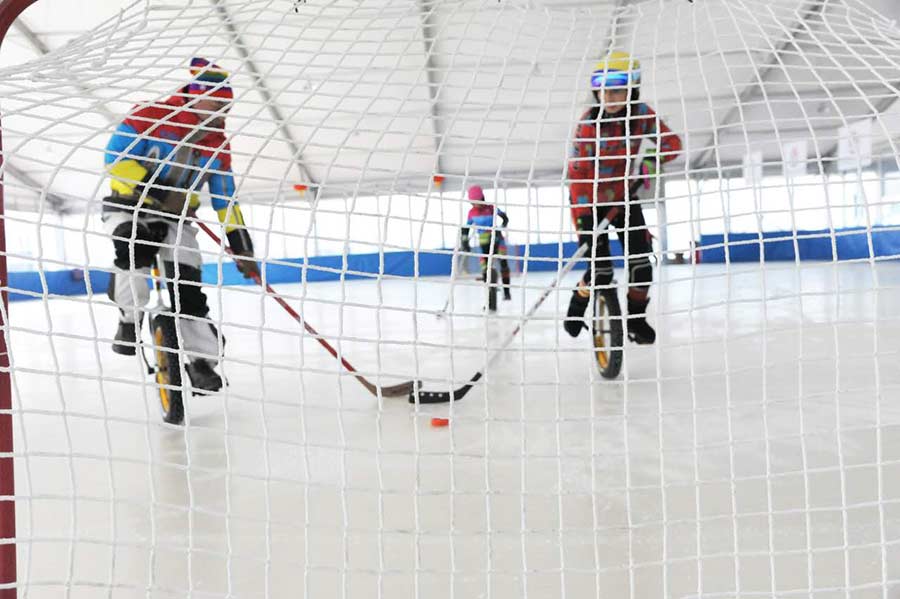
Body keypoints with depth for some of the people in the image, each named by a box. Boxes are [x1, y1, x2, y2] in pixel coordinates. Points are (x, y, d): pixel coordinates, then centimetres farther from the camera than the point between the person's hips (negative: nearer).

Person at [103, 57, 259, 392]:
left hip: (176, 219, 4)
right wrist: (151, 187, -28)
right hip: (126, 208, -4)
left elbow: (225, 198, 5)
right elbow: (115, 157, -16)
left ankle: (201, 360, 3)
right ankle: (129, 321, -16)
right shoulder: (150, 117, -15)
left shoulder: (218, 145, 1)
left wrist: (240, 243, -2)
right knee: (135, 247, -37)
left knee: (188, 286, -7)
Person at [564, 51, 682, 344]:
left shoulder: (641, 114, -10)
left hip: (624, 196, 4)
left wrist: (650, 162, -24)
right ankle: (576, 310, 18)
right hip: (590, 200, -4)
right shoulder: (589, 124, -21)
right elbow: (577, 173, -21)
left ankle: (635, 319, 18)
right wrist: (581, 218, -26)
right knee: (601, 270, -10)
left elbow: (671, 143, -3)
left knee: (641, 262, -2)